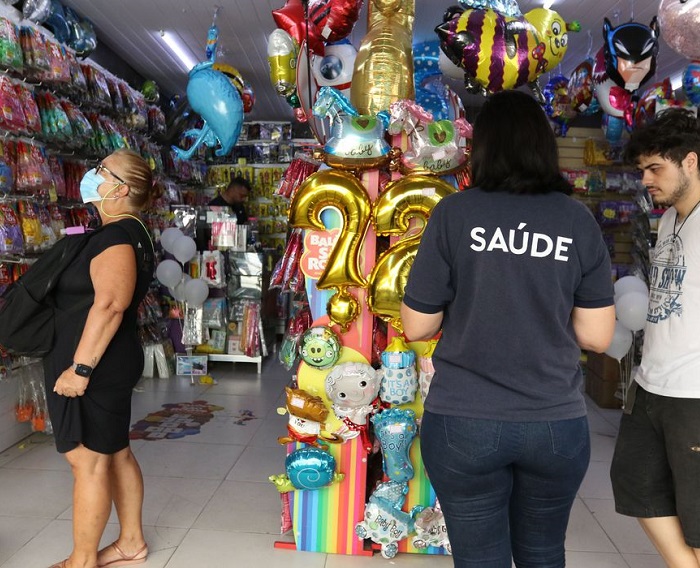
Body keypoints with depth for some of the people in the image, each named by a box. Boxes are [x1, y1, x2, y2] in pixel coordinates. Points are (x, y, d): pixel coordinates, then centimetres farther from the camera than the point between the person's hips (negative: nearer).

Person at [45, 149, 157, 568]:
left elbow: (110, 303, -28)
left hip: (96, 365, -10)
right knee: (115, 453, 17)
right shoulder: (130, 232, 15)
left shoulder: (117, 234, -16)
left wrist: (80, 367, -26)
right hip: (112, 361, 10)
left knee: (88, 460, 1)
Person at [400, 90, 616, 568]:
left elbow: (416, 327, -5)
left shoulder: (454, 213, -9)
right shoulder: (578, 219, -3)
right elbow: (597, 336, -1)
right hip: (558, 425, 3)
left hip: (464, 423, -2)